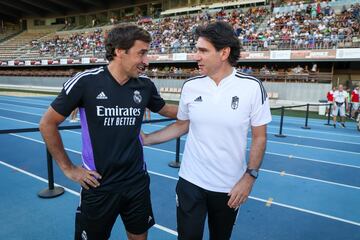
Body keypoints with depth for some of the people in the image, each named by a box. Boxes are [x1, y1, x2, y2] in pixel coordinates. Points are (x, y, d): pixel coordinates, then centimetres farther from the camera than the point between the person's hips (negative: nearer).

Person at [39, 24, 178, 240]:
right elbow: (48, 124, -5)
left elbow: (166, 109, 16)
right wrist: (68, 169, -3)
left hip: (138, 182, 3)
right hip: (99, 185, -3)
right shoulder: (85, 82, -15)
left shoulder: (145, 85, -5)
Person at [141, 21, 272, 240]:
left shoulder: (252, 87, -12)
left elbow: (259, 137, -5)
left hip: (231, 187, -1)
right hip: (191, 182, 1)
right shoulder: (190, 86, -4)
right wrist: (147, 139, 3)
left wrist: (250, 177, -11)